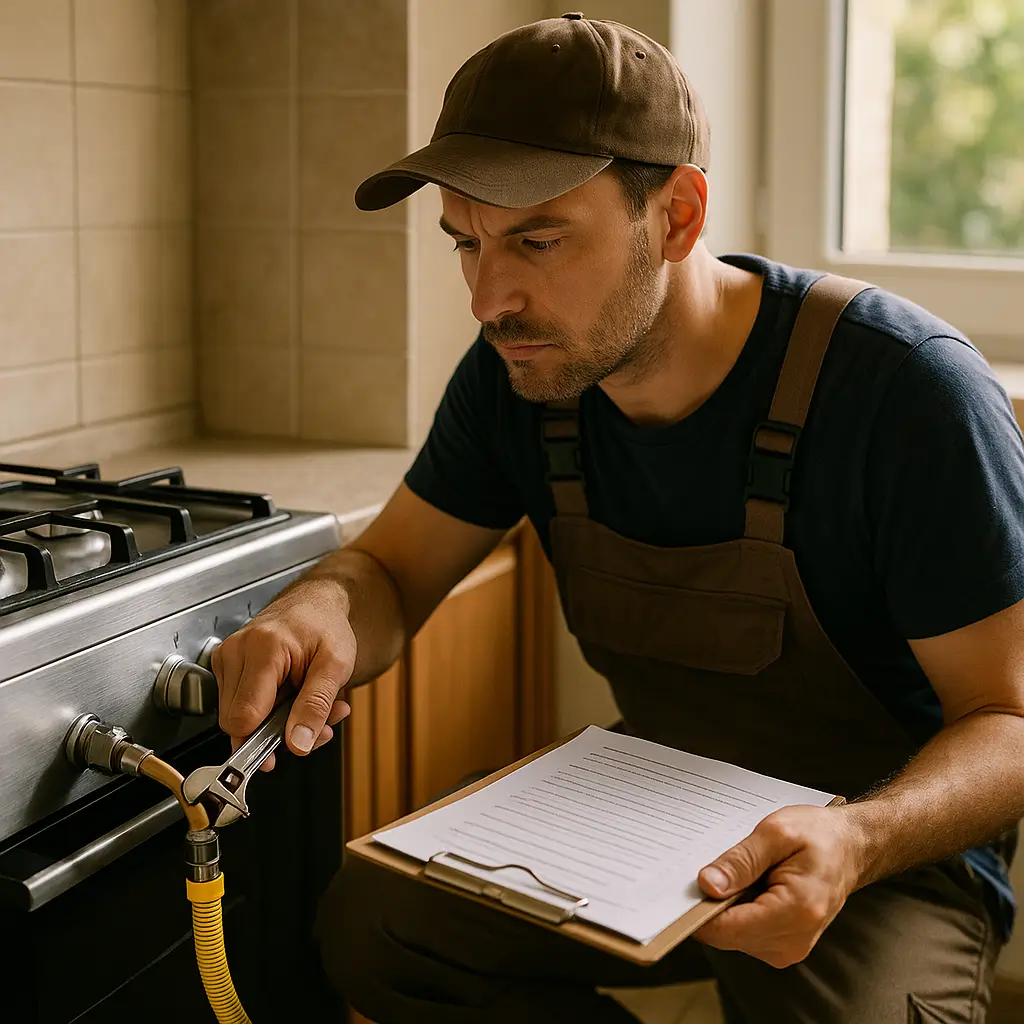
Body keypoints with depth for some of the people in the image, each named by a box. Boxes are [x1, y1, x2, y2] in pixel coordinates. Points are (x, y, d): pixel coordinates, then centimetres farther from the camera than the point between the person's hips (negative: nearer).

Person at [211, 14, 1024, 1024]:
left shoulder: (905, 388, -25)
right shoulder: (518, 371, -8)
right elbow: (390, 570, 1)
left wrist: (853, 843, -41)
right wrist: (318, 611, -25)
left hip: (895, 841, -5)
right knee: (366, 922, -10)